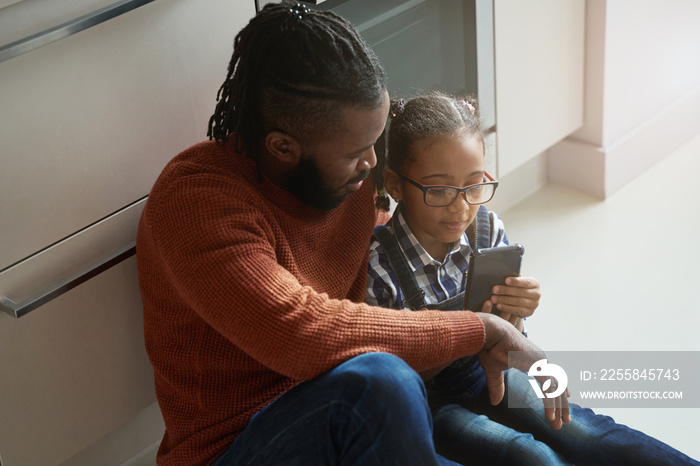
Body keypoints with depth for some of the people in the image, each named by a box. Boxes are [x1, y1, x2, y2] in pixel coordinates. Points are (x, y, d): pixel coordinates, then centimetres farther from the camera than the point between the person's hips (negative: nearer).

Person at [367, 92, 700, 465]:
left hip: (485, 372, 4)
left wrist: (513, 318, -22)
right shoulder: (378, 267, -23)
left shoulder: (488, 230, -8)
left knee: (580, 431, -16)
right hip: (426, 400, -4)